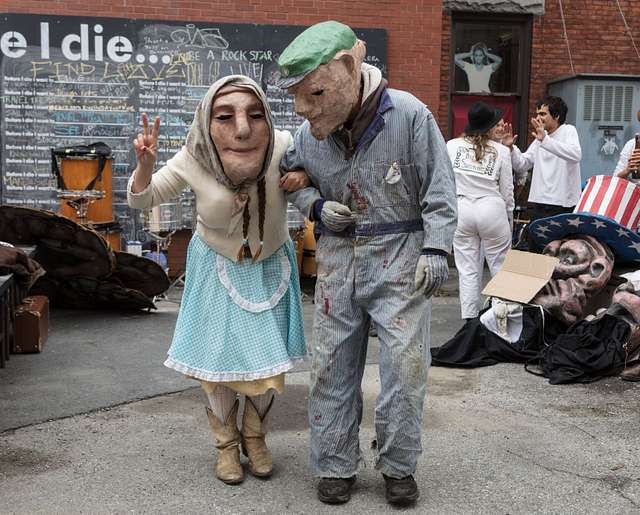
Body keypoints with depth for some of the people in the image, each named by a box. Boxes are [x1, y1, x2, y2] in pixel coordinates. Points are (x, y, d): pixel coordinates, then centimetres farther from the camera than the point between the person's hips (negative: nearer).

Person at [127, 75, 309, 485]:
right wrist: (146, 164, -30)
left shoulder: (283, 147, -29)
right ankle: (227, 443, 34)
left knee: (270, 361, 10)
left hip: (270, 269, 1)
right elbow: (143, 200, -9)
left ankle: (255, 437, 38)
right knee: (218, 361, 7)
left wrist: (304, 174, -29)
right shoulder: (193, 160, -26)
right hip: (217, 268, -1)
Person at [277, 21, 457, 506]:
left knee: (405, 364, -2)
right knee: (332, 364, 6)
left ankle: (399, 465, 17)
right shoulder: (309, 133, -1)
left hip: (401, 255, -3)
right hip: (338, 257, 4)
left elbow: (439, 188, -7)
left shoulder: (409, 115, -12)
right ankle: (336, 465, 21)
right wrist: (316, 206, -4)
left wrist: (435, 249, -12)